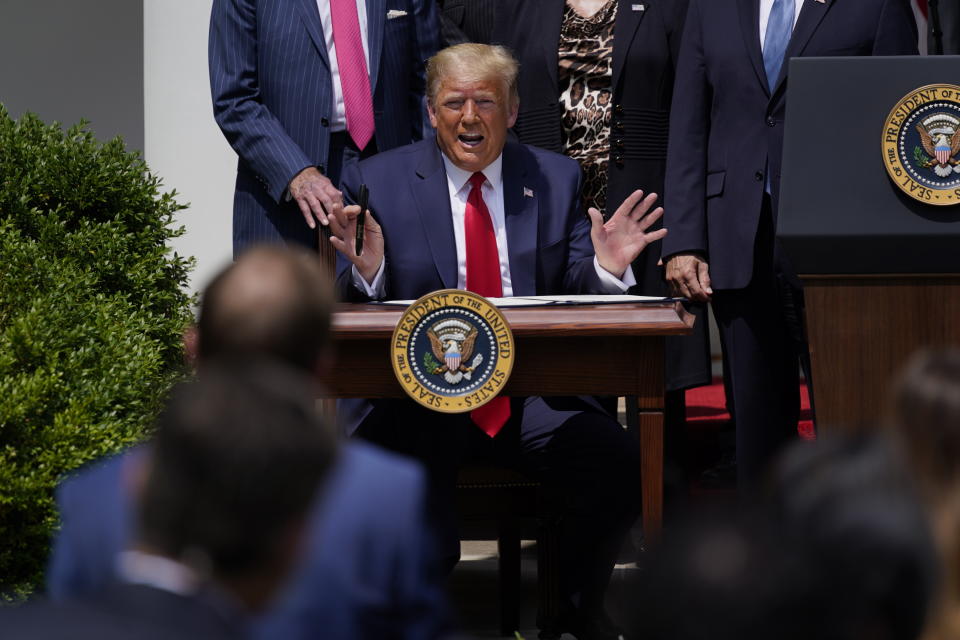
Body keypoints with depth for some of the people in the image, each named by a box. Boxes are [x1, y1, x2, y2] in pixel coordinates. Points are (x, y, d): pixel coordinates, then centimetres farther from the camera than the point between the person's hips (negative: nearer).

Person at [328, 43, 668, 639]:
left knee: (621, 467, -24)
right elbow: (354, 314, 3)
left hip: (535, 394, 2)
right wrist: (368, 272, -19)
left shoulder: (555, 179, 12)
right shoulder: (376, 182, 5)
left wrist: (607, 268, -11)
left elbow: (575, 293, 10)